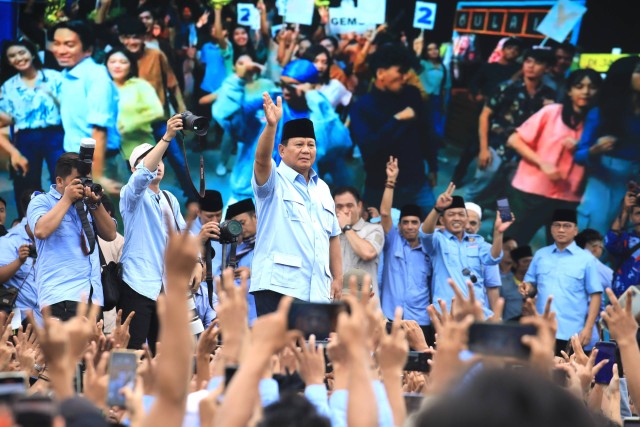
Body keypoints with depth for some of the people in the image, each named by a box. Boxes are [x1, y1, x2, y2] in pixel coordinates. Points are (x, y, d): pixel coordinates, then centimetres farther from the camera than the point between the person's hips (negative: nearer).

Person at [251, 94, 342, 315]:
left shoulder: (322, 189, 21)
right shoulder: (274, 181, 3)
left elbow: (332, 236, 21)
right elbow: (262, 159, -19)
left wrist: (338, 278, 12)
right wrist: (271, 125, -36)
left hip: (318, 291, 6)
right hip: (278, 287, -6)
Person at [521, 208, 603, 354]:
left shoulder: (586, 259, 2)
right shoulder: (540, 255, 12)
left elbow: (595, 295, 1)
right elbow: (531, 284, 17)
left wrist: (588, 328, -7)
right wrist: (527, 287, -8)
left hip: (571, 334, -3)